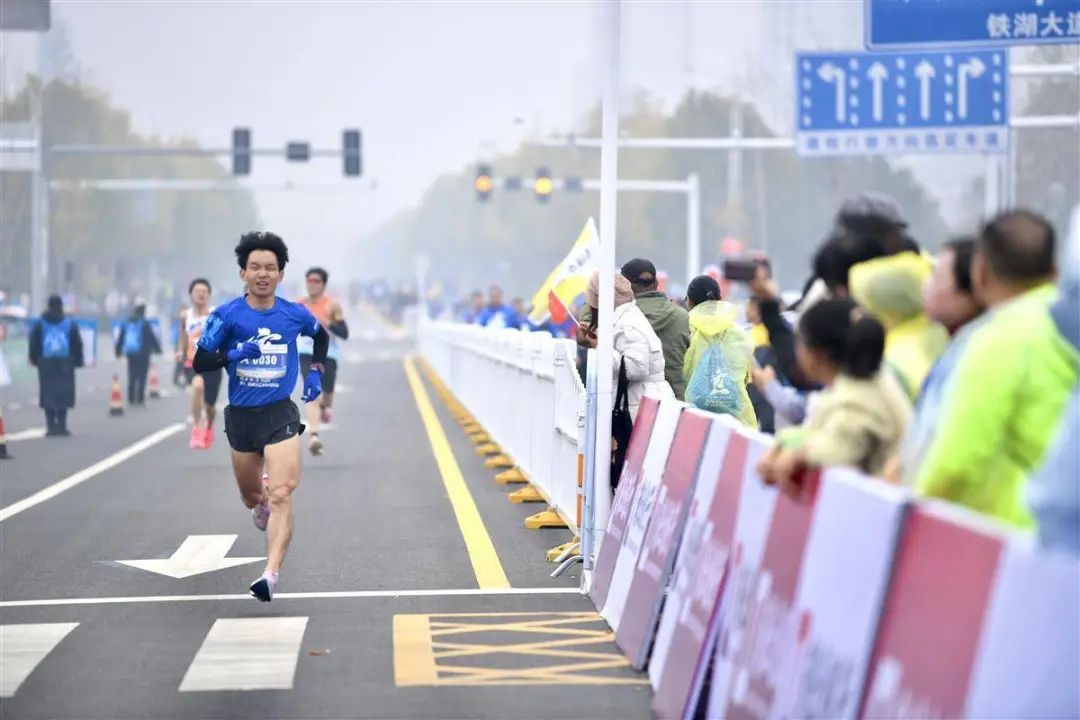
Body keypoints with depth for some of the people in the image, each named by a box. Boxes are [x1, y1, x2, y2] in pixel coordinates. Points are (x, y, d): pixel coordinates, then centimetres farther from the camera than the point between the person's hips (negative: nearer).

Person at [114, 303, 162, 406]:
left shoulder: (126, 323, 6)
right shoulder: (144, 324, -10)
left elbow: (120, 338, 11)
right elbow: (152, 337, -8)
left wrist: (118, 351, 18)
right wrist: (157, 349, 3)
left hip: (130, 354, 5)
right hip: (143, 354, -5)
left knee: (131, 378, 11)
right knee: (142, 377, -3)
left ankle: (131, 399, 9)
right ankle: (140, 398, -9)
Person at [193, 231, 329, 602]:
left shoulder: (295, 315, -1)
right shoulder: (226, 316, -5)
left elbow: (322, 336, 20)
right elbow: (199, 362, -7)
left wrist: (315, 373, 8)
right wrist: (235, 354, -23)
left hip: (280, 414, -2)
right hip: (241, 415, 2)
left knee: (281, 495, -18)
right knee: (252, 497, 18)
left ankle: (272, 575, -25)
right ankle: (262, 503, 56)